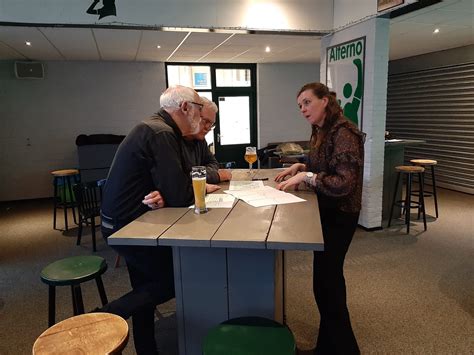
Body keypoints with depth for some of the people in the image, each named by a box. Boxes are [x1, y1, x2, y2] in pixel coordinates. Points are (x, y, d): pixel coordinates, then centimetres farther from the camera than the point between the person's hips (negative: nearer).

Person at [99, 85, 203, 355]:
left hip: (128, 221, 10)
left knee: (147, 289, 17)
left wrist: (162, 196, -13)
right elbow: (179, 195, -26)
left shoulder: (157, 129, 10)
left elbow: (171, 183, 8)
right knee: (175, 280, 1)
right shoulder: (161, 134, -22)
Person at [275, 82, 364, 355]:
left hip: (340, 214, -9)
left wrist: (305, 176, -25)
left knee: (325, 281, -2)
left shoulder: (343, 133, -21)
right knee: (329, 275, 20)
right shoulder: (321, 132, 8)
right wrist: (300, 167, 4)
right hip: (327, 210, 10)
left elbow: (345, 183, -27)